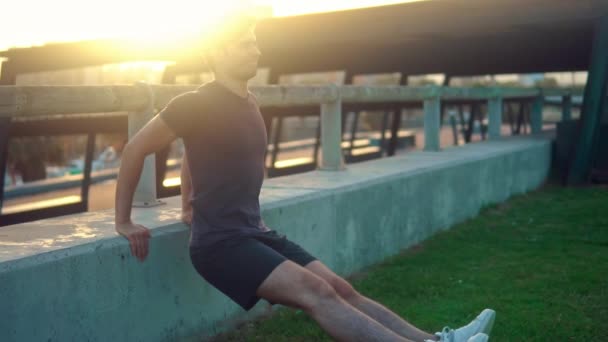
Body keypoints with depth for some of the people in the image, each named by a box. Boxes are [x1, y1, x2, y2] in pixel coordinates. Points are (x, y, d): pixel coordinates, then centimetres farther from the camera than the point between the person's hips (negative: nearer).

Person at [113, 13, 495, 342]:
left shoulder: (250, 105, 13)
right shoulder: (197, 104, -11)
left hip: (256, 233, 8)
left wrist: (191, 207, 29)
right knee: (315, 291, -24)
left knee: (342, 289, -4)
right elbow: (135, 149, -4)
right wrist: (124, 221, -2)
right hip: (220, 242, -8)